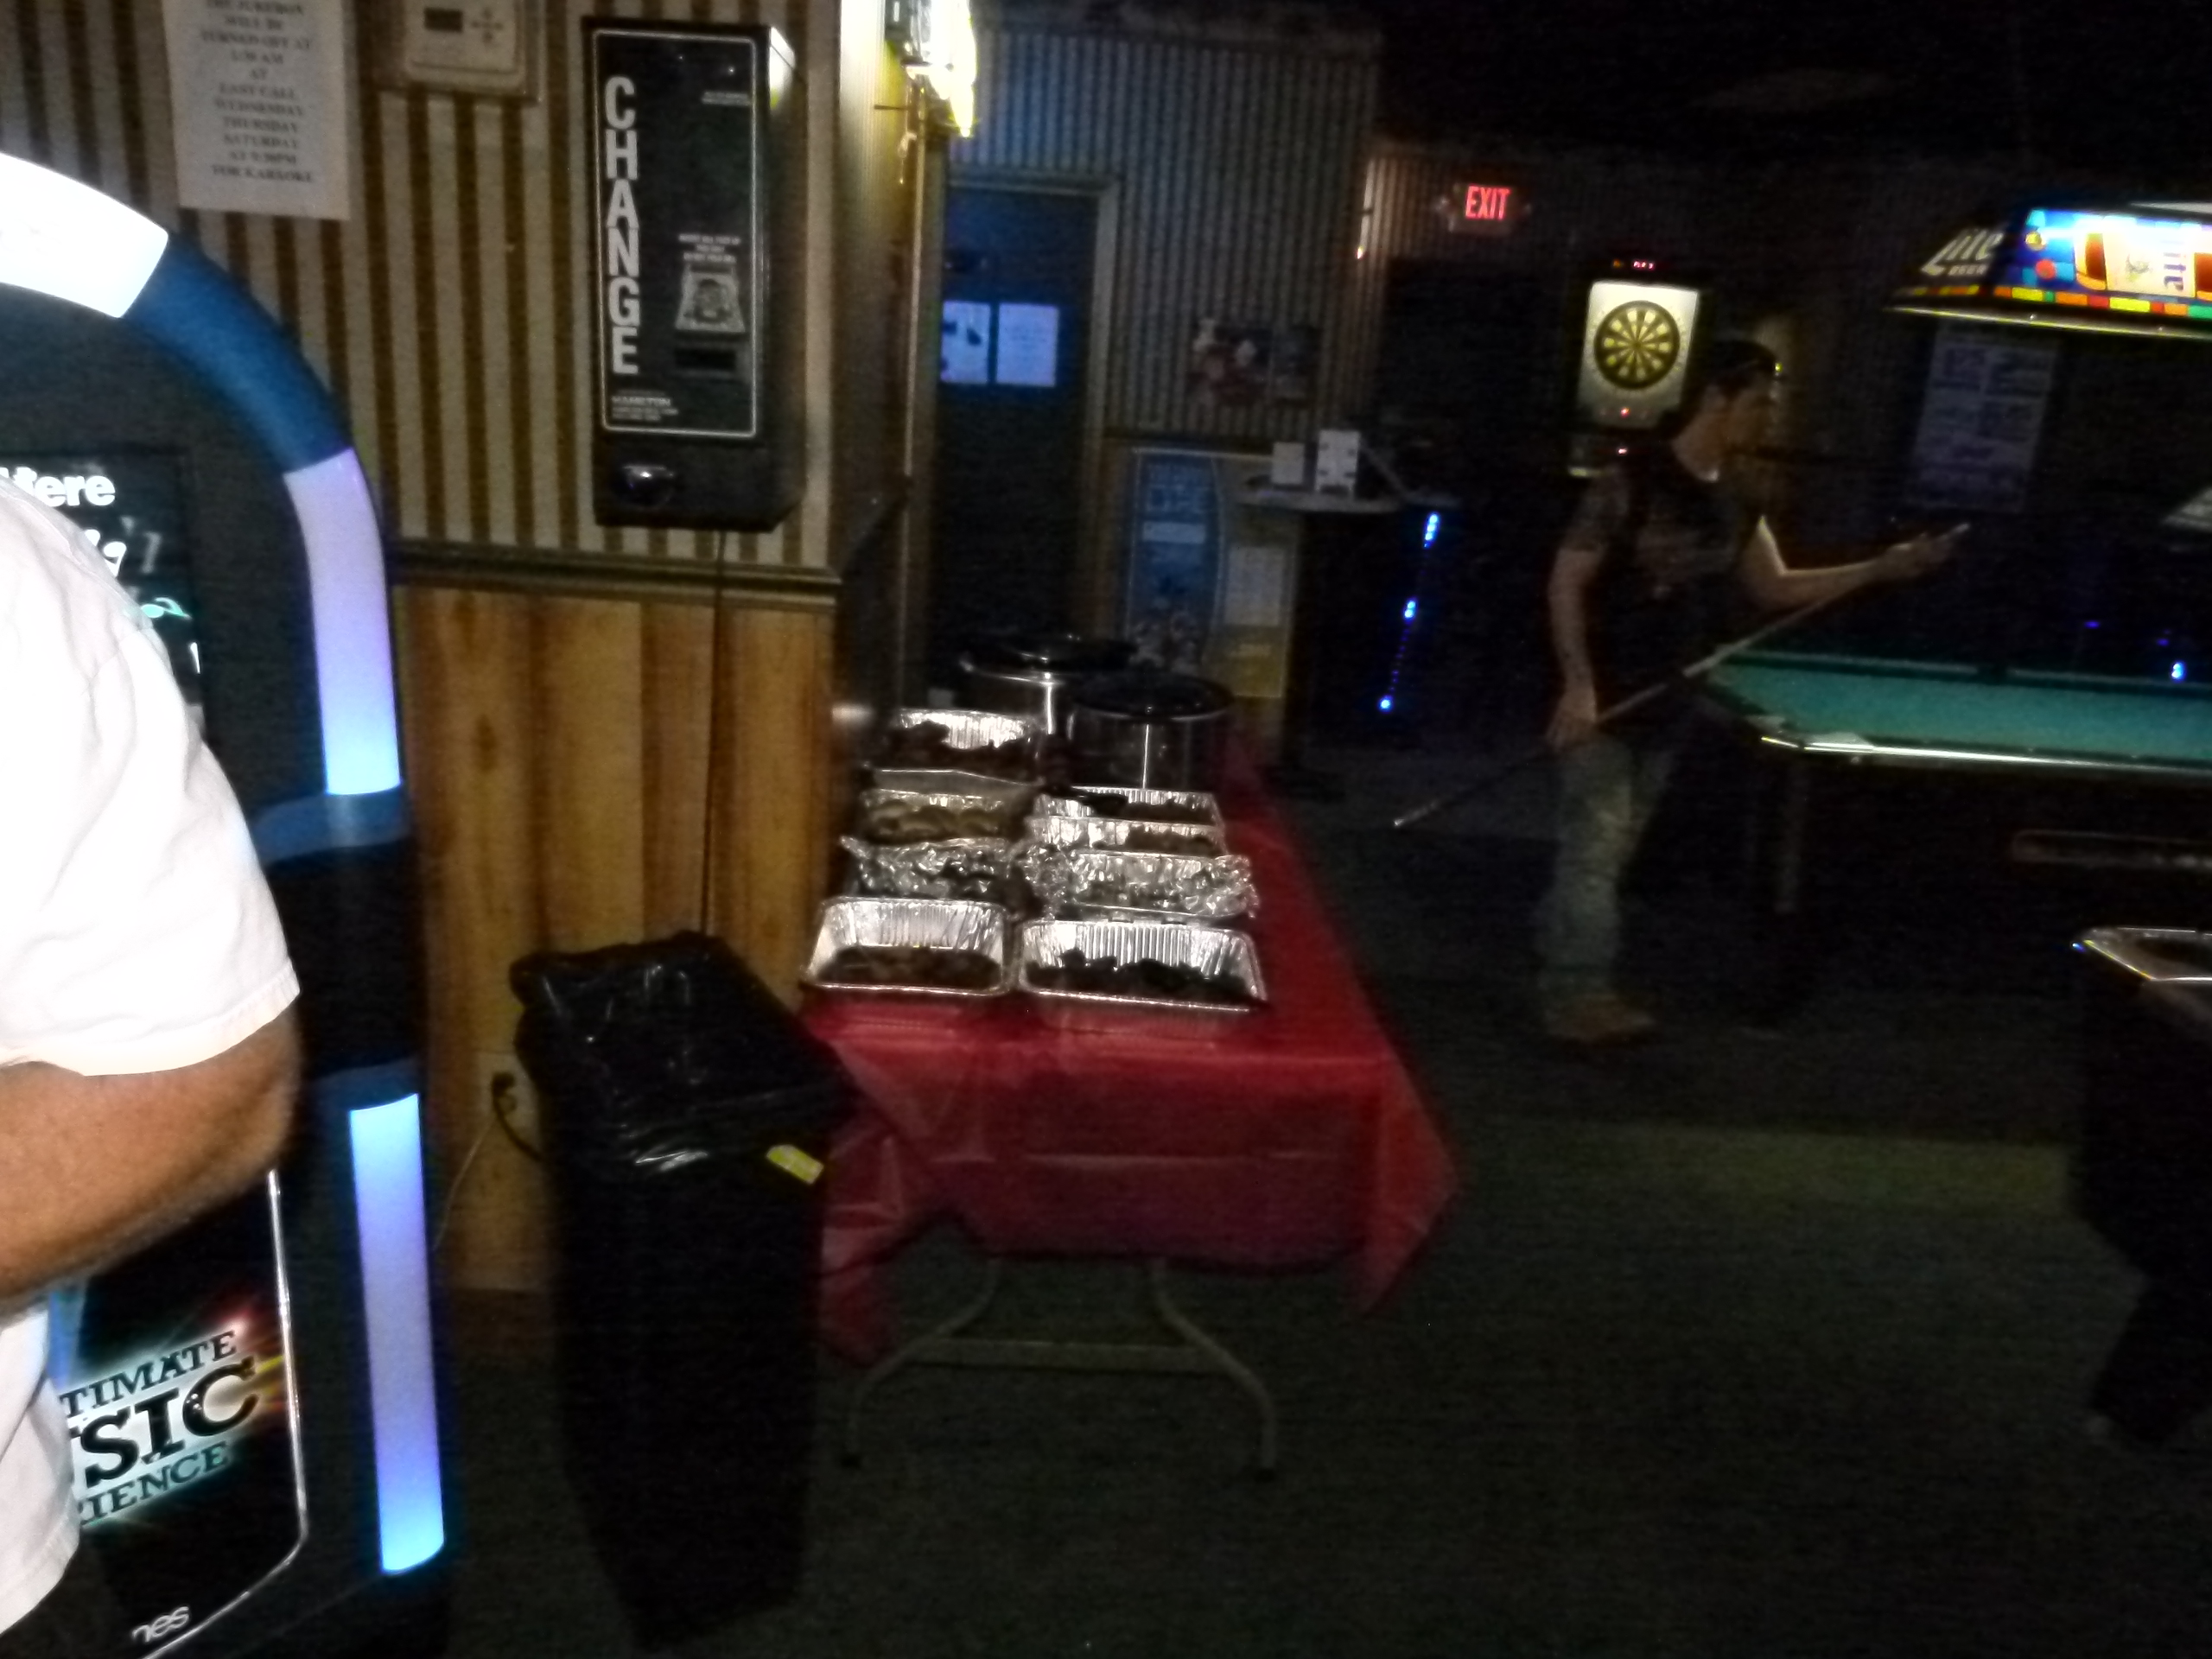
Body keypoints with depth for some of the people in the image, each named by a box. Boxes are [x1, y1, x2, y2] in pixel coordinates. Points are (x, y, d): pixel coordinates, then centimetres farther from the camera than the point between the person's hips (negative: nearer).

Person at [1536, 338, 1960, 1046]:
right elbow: (1566, 582, -15)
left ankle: (1558, 965, 26)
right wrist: (1577, 684, -22)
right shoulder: (1630, 482, -13)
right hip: (1600, 700, -8)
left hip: (1666, 708, 8)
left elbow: (1776, 589, 17)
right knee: (1596, 845, -6)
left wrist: (1882, 568, 9)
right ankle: (1579, 993, 1)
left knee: (1611, 847, 14)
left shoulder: (1734, 507, 9)